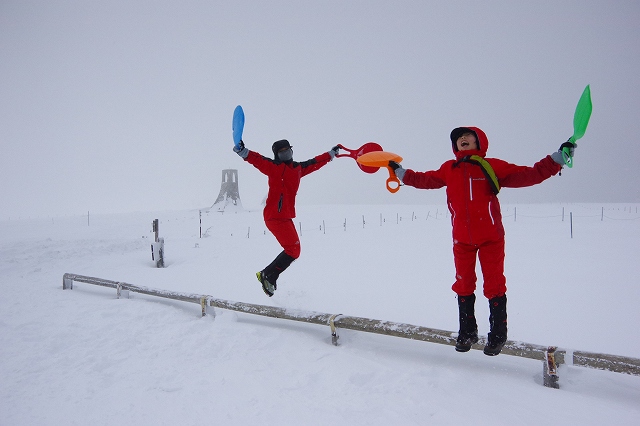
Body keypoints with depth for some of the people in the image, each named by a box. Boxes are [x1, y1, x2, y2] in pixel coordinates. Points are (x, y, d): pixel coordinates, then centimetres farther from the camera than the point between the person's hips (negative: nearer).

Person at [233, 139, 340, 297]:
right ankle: (268, 276, -1)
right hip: (275, 216, -9)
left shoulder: (298, 168, 15)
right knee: (293, 250, -10)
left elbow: (315, 163, 29)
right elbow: (257, 159, -23)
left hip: (286, 217, 9)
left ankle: (269, 277, 18)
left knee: (292, 250, 11)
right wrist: (243, 151, -41)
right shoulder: (274, 167, -7)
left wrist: (332, 153, 39)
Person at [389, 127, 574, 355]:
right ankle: (467, 332, 28)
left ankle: (498, 335, 20)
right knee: (463, 286, 11)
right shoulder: (449, 169, 7)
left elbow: (528, 175, -4)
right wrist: (401, 173, 17)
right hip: (462, 239, 3)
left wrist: (557, 159, -10)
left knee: (494, 286, 4)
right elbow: (425, 180, 17)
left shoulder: (493, 166, -2)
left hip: (491, 238, -3)